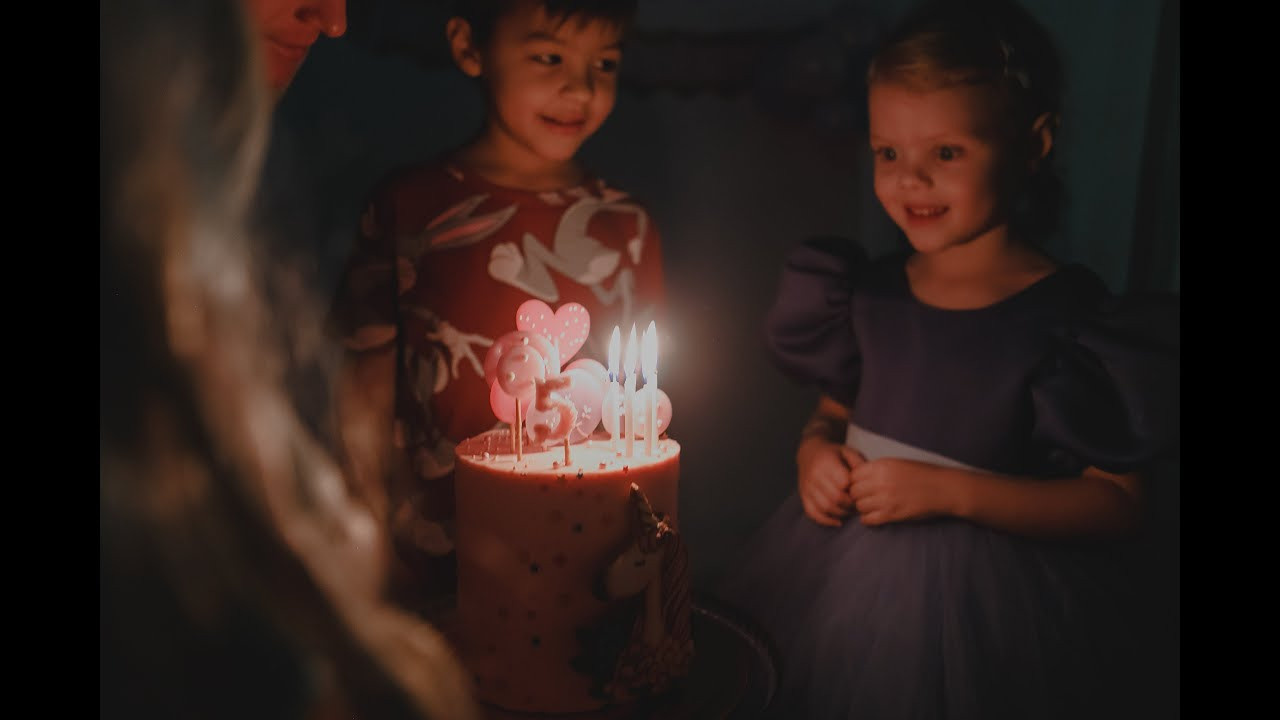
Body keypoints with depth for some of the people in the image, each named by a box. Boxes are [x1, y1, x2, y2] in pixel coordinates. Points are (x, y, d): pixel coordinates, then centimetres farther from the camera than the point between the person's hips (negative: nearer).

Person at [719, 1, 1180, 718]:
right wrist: (815, 453, -7)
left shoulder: (1071, 317, -15)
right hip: (837, 580, 5)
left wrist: (950, 490, -21)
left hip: (981, 604, -5)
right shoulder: (866, 289, 0)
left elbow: (1116, 504, -13)